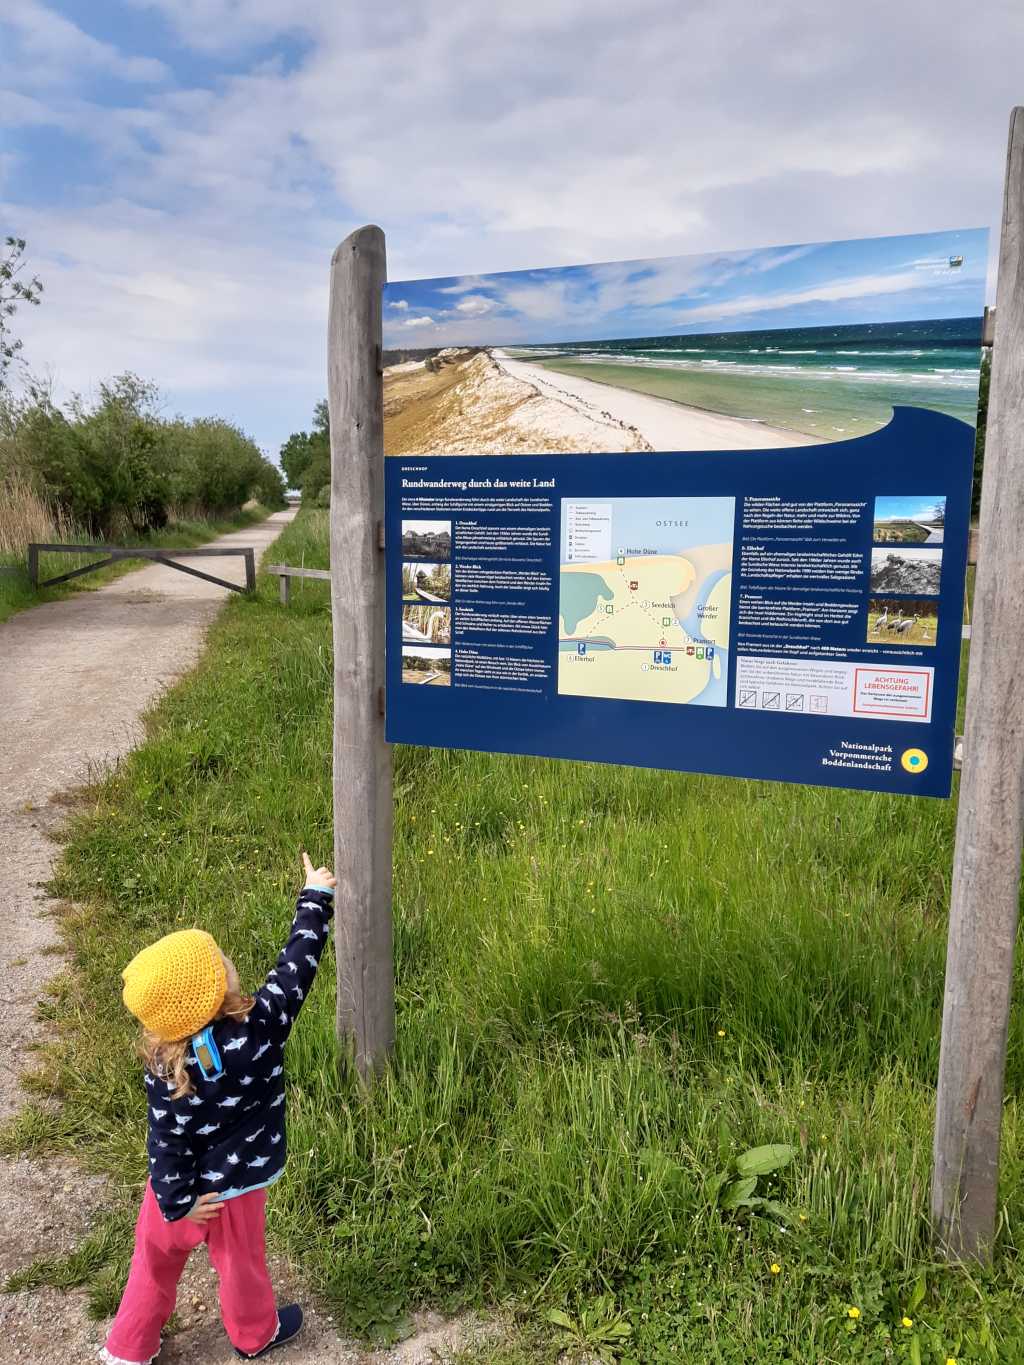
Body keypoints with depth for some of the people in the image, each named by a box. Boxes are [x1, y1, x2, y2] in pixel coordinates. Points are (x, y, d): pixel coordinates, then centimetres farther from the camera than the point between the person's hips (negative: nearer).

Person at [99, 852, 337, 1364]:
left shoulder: (165, 1073, -25)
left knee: (155, 1260, 27)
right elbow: (297, 966, -23)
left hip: (185, 1188, 1)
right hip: (232, 1187, -1)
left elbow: (167, 1145, -17)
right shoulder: (261, 1026, -32)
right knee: (240, 1262, 25)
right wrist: (316, 896, -12)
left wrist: (177, 1201, -3)